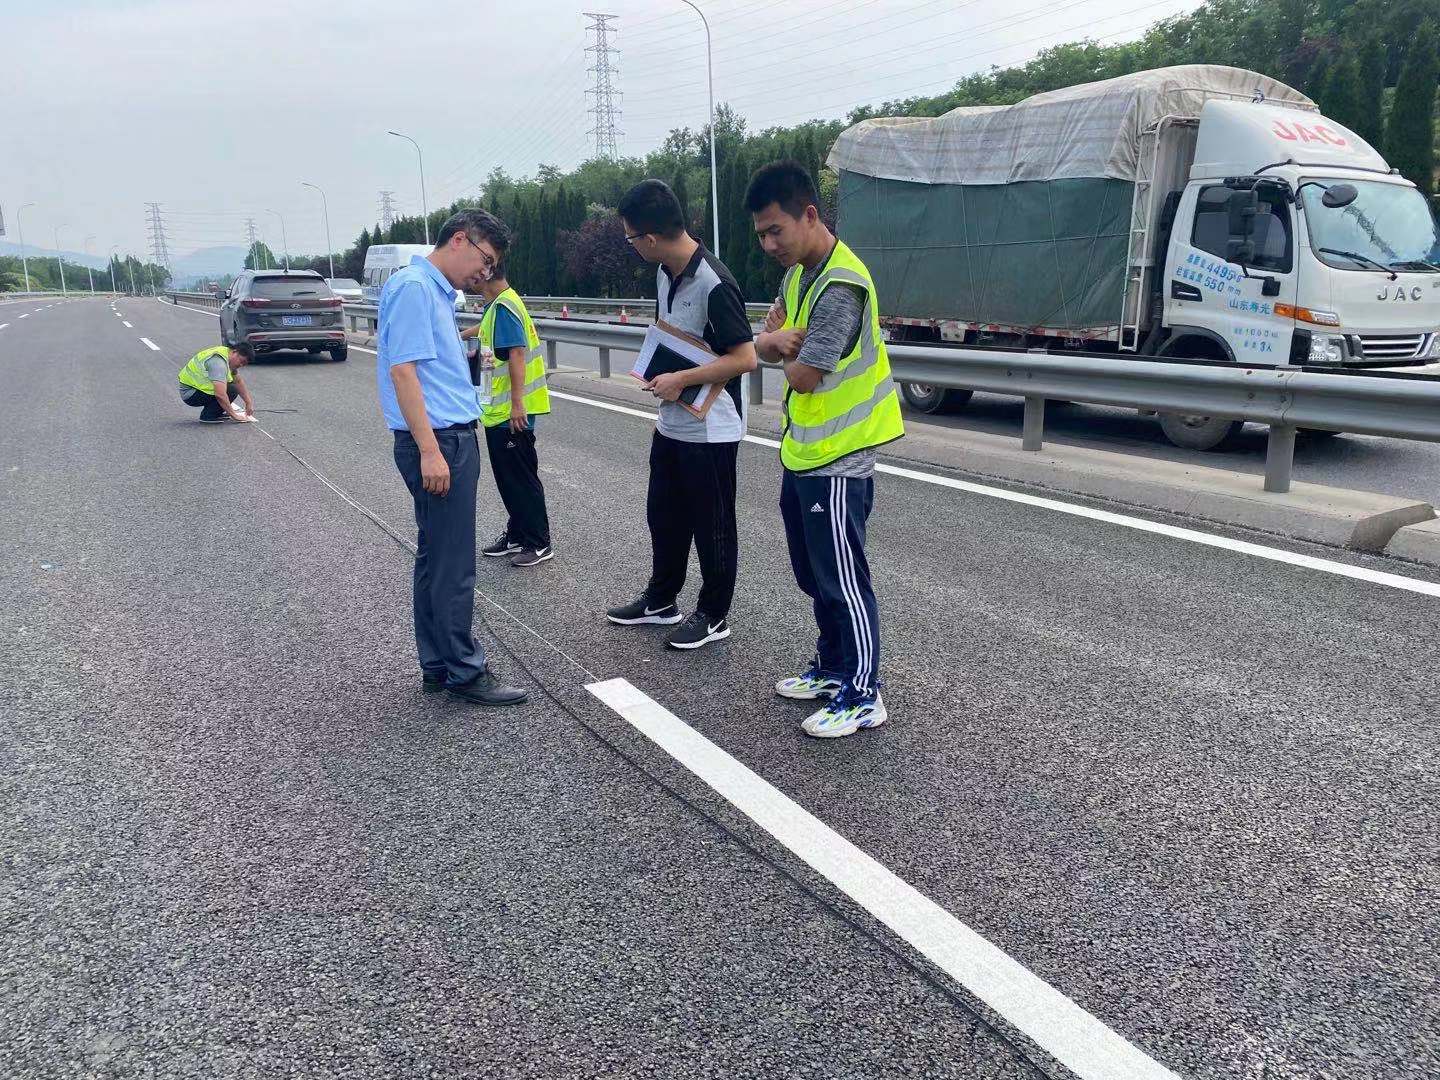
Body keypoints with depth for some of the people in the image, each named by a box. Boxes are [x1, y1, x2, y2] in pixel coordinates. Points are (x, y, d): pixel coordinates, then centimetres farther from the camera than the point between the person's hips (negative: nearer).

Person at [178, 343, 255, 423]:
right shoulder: (219, 361, -27)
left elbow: (239, 381, 13)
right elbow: (220, 395, -35)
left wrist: (249, 402, 4)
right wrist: (233, 415, -28)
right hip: (190, 392, -10)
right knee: (231, 390, -23)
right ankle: (207, 416, -11)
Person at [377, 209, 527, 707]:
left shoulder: (436, 291, 17)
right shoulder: (413, 287, -12)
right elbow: (402, 370, -19)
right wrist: (430, 450, -23)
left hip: (451, 440, 10)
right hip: (437, 441, -10)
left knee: (436, 558, 14)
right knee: (453, 564, -4)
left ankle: (438, 665, 23)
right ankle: (463, 670, 6)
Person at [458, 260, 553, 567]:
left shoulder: (503, 306, -17)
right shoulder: (498, 304, 12)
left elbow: (517, 354, -23)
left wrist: (517, 404, -25)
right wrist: (463, 334, 54)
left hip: (512, 412, -10)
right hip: (498, 410, 10)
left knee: (521, 478, -2)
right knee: (507, 476, 15)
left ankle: (539, 543, 6)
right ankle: (517, 535, 24)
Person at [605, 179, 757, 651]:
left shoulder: (714, 284, -23)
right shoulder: (665, 273, 4)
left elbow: (745, 358, -23)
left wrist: (680, 379, -18)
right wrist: (658, 374, 3)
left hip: (710, 430, -9)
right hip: (672, 422, 9)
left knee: (711, 526, 6)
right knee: (663, 514, 19)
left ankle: (713, 615, 21)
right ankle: (661, 600, 36)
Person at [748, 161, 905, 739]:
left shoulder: (841, 286, -22)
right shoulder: (797, 272, 9)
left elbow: (805, 375, -23)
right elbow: (767, 345, 11)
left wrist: (785, 347, -1)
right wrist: (776, 338, -13)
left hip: (837, 460, -10)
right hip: (802, 452, 10)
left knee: (844, 581, 0)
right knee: (815, 576, 19)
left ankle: (863, 697, 13)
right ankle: (832, 669, 34)